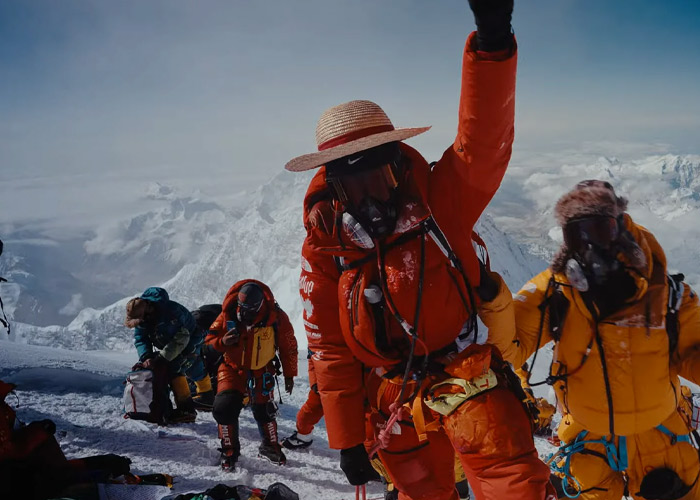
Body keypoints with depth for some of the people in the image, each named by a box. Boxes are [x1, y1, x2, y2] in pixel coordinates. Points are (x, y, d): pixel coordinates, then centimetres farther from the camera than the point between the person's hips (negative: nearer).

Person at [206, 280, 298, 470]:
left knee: (264, 412, 4)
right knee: (224, 408, -13)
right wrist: (222, 342, -28)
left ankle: (270, 447, 33)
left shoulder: (276, 318, -19)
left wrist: (289, 375, 1)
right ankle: (229, 451, 10)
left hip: (262, 373, 0)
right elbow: (211, 337, -5)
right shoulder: (228, 315, -18)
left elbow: (288, 347, -5)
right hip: (232, 369, 1)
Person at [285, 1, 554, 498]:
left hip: (468, 375, -1)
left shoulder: (438, 201, -9)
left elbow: (483, 142, -26)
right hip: (398, 397, 2)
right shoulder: (323, 249, -6)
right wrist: (347, 440, 3)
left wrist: (492, 42, -41)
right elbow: (331, 353, 0)